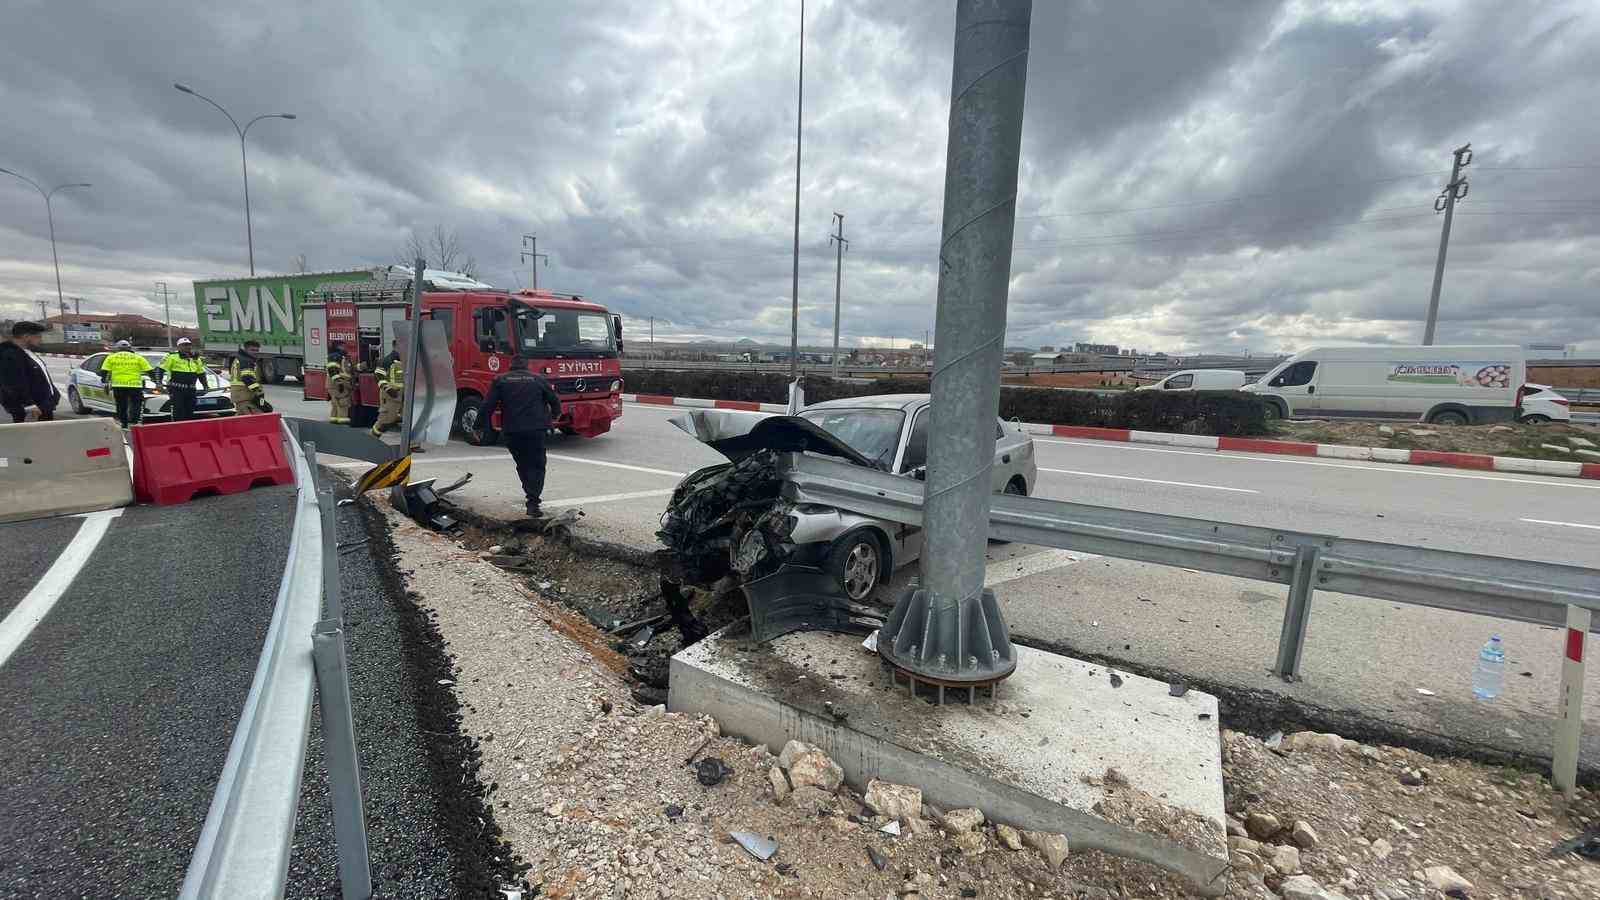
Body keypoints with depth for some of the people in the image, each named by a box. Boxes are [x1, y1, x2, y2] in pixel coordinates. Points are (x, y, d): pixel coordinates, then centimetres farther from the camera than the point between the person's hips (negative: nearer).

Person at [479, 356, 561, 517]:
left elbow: (487, 406, 1)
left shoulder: (500, 381, 8)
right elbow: (554, 400, 11)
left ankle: (530, 494, 27)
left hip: (511, 432, 2)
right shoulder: (538, 379, 7)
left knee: (522, 464, 19)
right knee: (537, 466, 2)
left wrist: (481, 427, 7)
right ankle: (532, 503, -9)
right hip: (535, 430, -2)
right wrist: (555, 415, 30)